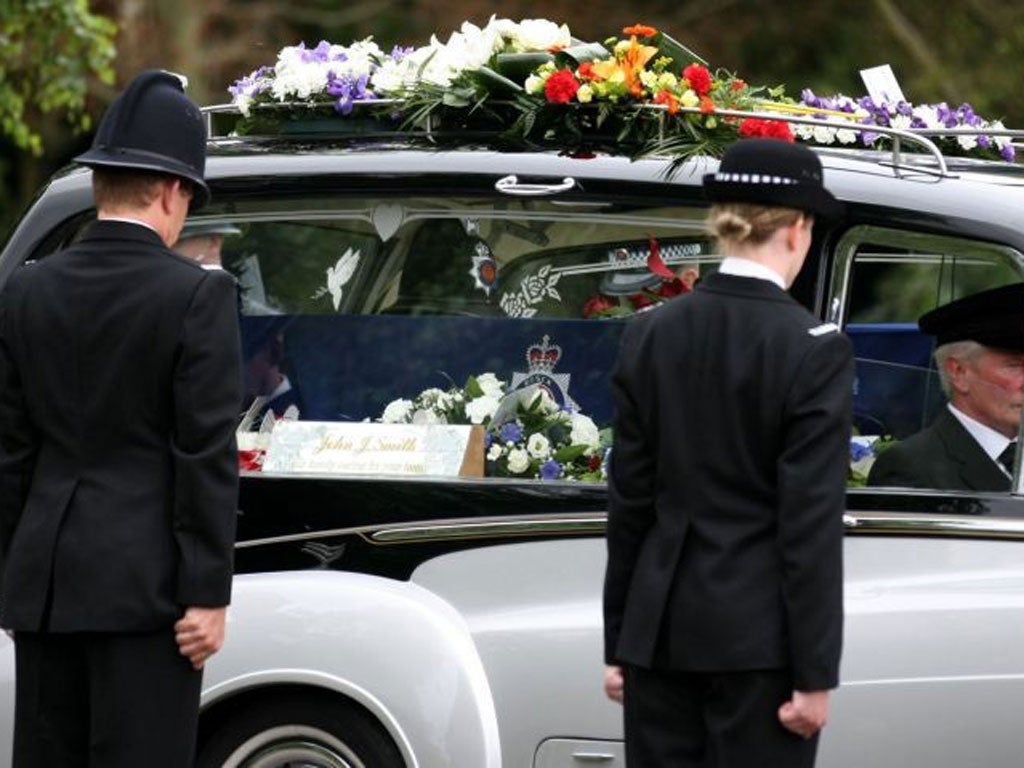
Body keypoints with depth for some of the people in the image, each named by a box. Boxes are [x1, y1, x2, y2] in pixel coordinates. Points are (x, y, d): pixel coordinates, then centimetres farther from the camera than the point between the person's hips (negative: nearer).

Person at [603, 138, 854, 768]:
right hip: (757, 632, -4)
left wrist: (619, 644, 14)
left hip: (661, 623, 4)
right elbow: (812, 524, -11)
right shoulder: (815, 349, -10)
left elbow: (629, 500, 7)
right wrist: (815, 675, -8)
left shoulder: (651, 335, 3)